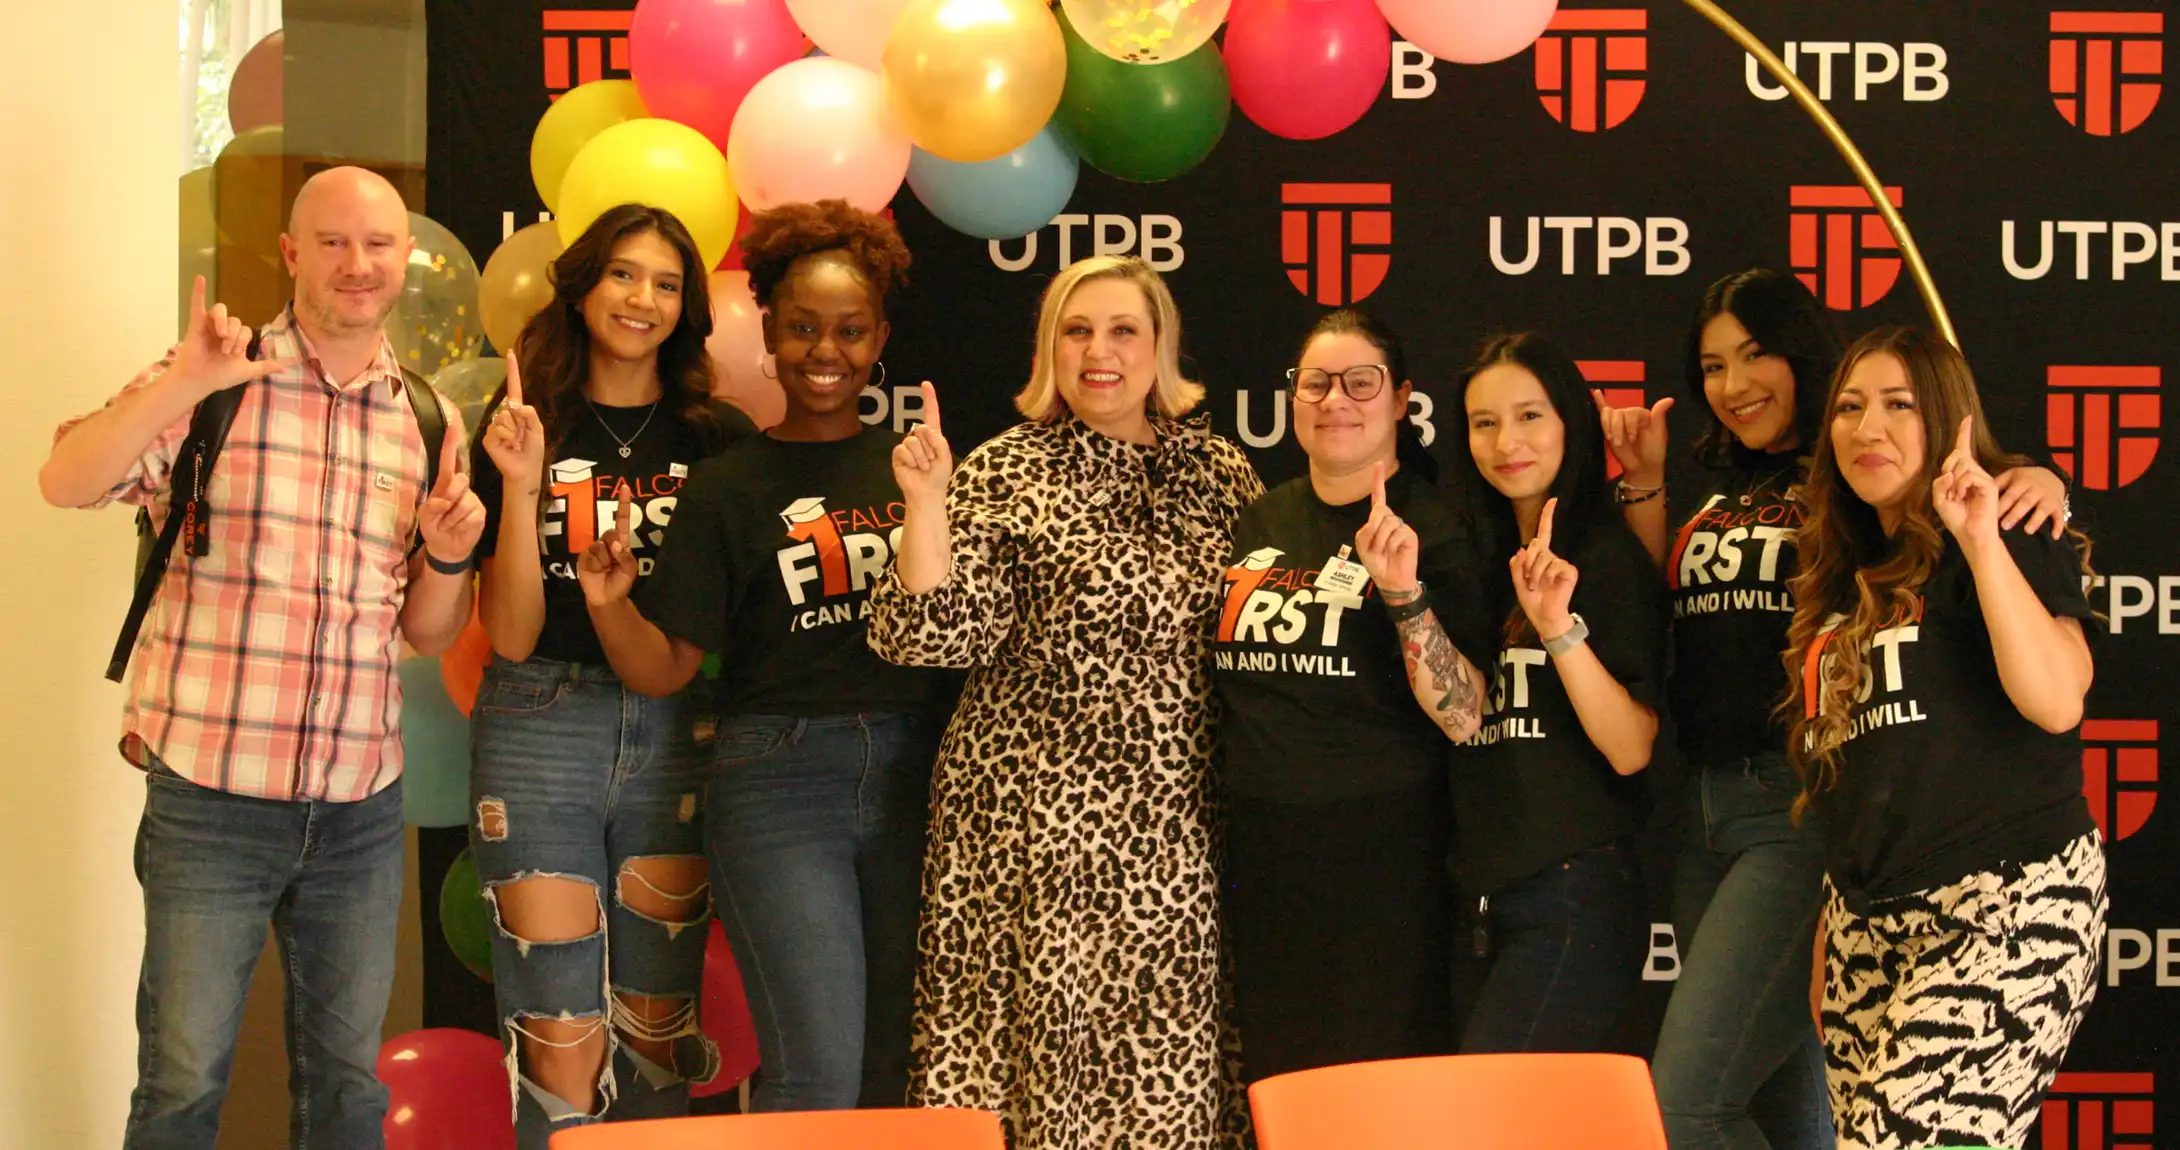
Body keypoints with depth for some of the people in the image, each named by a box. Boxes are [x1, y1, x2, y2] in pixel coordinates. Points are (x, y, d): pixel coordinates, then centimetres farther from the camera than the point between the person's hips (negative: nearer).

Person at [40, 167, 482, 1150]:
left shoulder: (429, 422, 8)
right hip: (210, 800, -4)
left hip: (361, 810, 4)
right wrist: (181, 383, -30)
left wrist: (450, 554, -8)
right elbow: (65, 482, -19)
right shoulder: (218, 384, -4)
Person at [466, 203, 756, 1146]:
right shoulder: (526, 431, 1)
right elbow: (512, 635, -5)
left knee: (658, 1034, 10)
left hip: (673, 738, 2)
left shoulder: (718, 440, 4)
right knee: (561, 1050, 1)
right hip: (542, 731, -1)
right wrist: (522, 488, -14)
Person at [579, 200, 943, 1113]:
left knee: (896, 1068, 8)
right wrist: (610, 603, -20)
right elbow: (663, 667, -3)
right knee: (820, 1071, -7)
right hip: (780, 778, -3)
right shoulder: (730, 487, 2)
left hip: (912, 772, 3)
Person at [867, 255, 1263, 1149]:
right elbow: (938, 636, -8)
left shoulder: (1219, 472, 11)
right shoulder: (1004, 473, 0)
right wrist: (926, 501, -18)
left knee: (1176, 1059, 3)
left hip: (1179, 829, 3)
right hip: (1037, 818, -3)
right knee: (1049, 1035, -1)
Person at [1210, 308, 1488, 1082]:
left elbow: (1466, 720, -15)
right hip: (1259, 859, 5)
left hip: (1381, 866, -5)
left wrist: (1403, 593, -24)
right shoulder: (1257, 521, 9)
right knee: (1271, 1091, 13)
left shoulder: (1434, 530, -6)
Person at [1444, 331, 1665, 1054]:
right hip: (1487, 898, 8)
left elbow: (1632, 749, -14)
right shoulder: (1488, 559, 14)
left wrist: (1561, 628, -25)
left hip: (1574, 896, -8)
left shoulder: (1609, 555, -7)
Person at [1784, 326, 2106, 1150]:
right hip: (1866, 920, 7)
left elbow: (2056, 700, -21)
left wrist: (1980, 540, -21)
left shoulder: (2009, 539, -3)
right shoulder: (1843, 568, 17)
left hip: (2006, 905, -7)